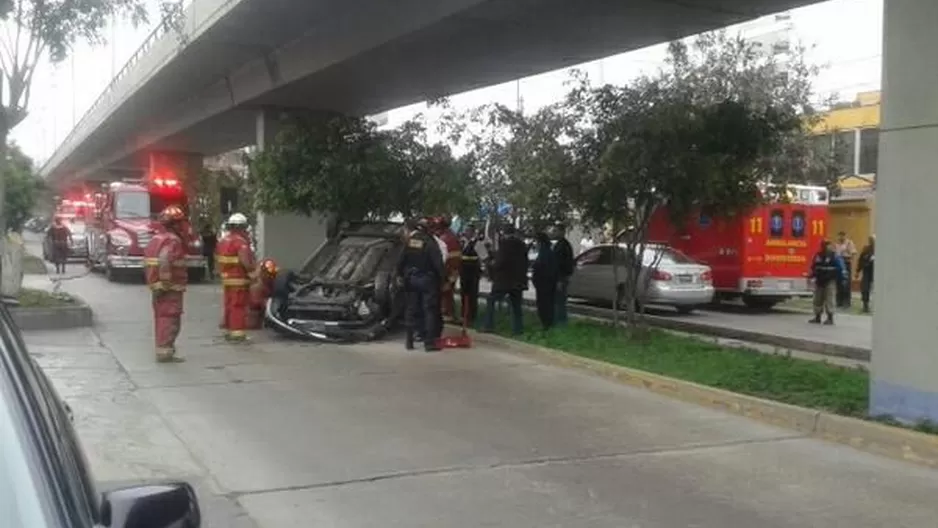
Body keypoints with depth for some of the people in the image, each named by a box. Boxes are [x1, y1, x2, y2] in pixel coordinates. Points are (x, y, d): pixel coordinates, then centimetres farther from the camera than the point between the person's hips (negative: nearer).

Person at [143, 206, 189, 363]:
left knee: (161, 318, 16)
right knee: (171, 320, -7)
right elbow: (164, 261, -30)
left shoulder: (156, 239, 15)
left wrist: (153, 282, 20)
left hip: (158, 287, 10)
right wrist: (165, 284, -24)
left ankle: (162, 350, 23)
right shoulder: (173, 240, -16)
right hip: (171, 289, -10)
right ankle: (165, 352, -8)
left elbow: (147, 262, 18)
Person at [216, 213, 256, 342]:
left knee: (229, 305, 15)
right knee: (239, 306, -5)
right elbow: (245, 261, -25)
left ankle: (228, 331, 21)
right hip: (239, 279, -9)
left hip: (226, 278, 9)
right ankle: (238, 332, -6)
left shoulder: (223, 241, 13)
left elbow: (218, 259, 16)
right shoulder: (240, 241, -16)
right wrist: (252, 271, -11)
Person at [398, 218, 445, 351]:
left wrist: (401, 275, 15)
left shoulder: (408, 242, 1)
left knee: (411, 309, 12)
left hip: (411, 279, 4)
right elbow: (438, 262, -16)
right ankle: (429, 342, -4)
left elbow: (401, 261, 3)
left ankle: (409, 340, 14)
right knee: (430, 310, -1)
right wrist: (443, 277, -9)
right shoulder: (430, 242, -11)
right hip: (427, 280, -4)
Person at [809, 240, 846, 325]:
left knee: (829, 299, -8)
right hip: (819, 281, 6)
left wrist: (843, 278, -12)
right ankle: (817, 317, 18)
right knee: (818, 299, 9)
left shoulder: (835, 256, -9)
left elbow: (841, 267, -10)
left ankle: (830, 318, -5)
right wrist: (812, 276, 22)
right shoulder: (818, 256, 8)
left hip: (830, 281, -6)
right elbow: (813, 267, 19)